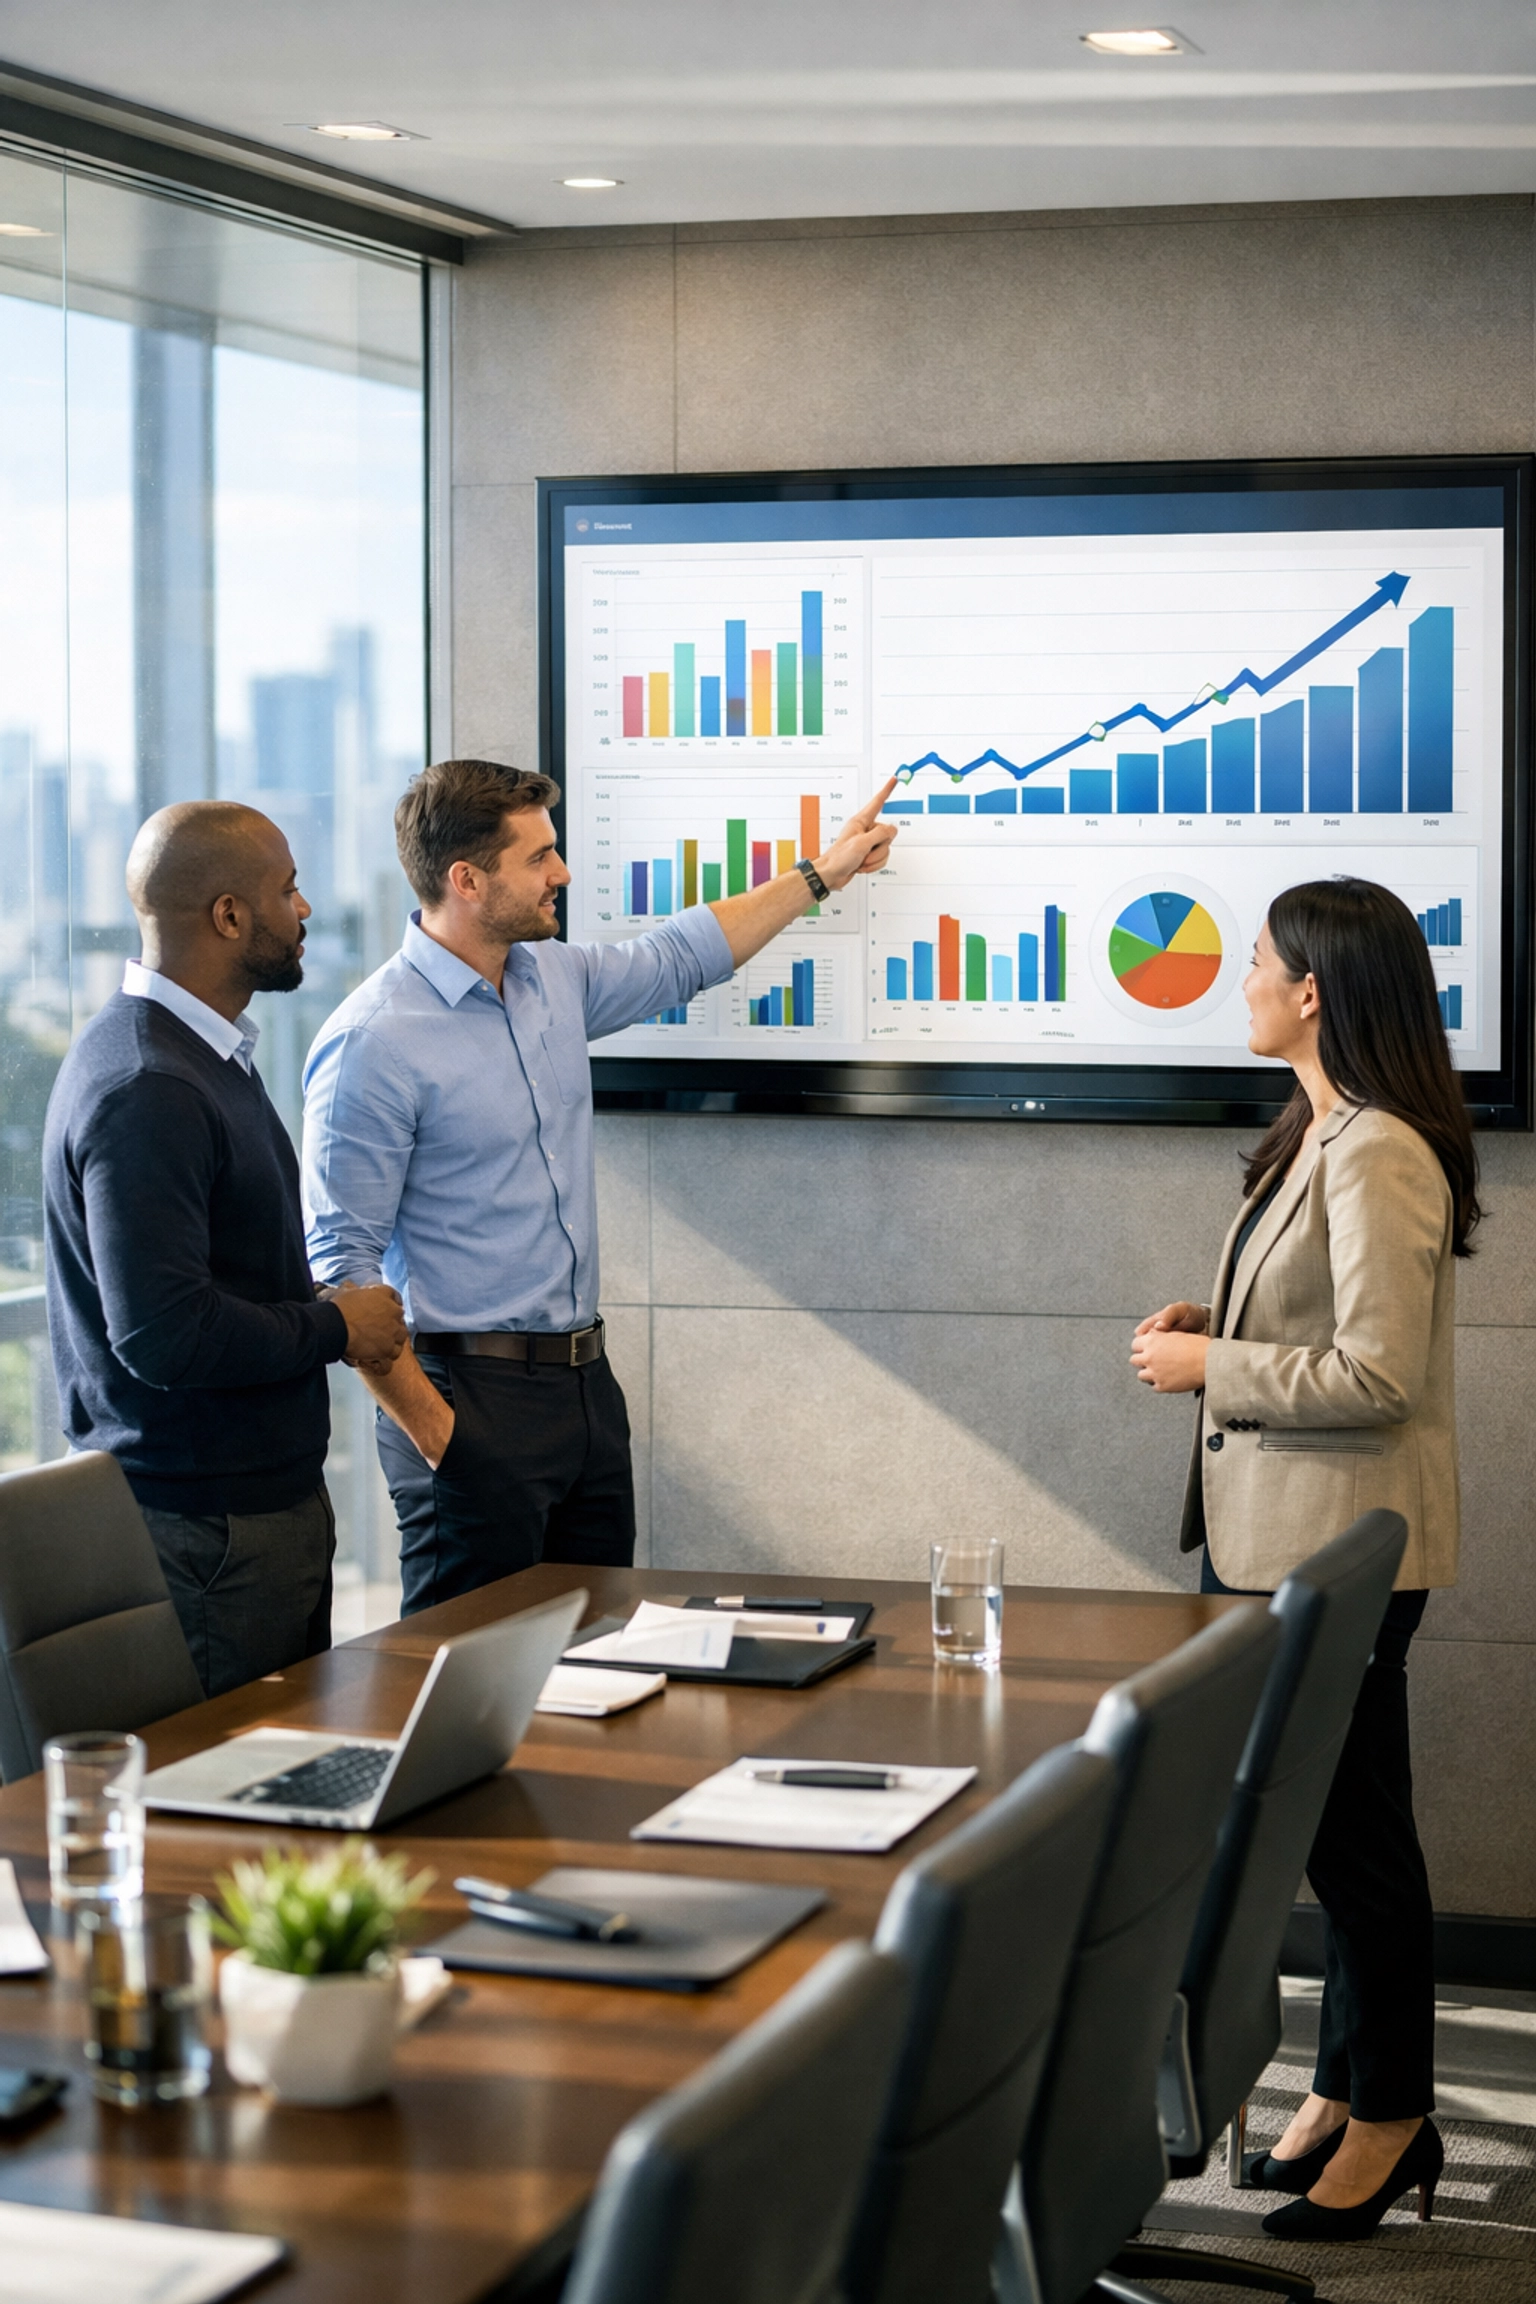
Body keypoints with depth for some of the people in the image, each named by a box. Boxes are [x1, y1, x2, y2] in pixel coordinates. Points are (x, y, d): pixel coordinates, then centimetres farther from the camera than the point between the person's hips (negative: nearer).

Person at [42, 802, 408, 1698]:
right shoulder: (145, 1092, -20)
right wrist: (337, 1329, -13)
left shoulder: (209, 1054, 15)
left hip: (269, 1498, 10)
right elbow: (165, 1334, -26)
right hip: (207, 1524, -10)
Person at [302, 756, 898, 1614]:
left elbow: (677, 958, 29)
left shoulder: (553, 980, 9)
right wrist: (431, 1431, -19)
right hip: (473, 1397, -8)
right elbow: (340, 1263, -17)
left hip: (586, 1382, 8)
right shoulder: (374, 1044, -15)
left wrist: (820, 875, 33)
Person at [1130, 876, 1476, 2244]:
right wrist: (1217, 1326, 7)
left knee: (1353, 1829, 0)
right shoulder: (1320, 1139, 12)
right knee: (1320, 1819, 16)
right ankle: (1347, 2091, 26)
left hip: (1342, 1544, -10)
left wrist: (1213, 1369, -14)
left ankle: (1390, 2119, 13)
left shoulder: (1378, 1157, -20)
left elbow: (1377, 1373, -23)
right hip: (1278, 1529, 10)